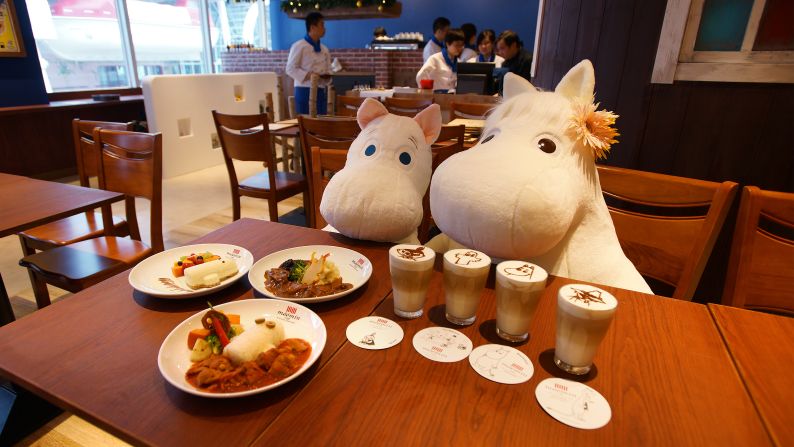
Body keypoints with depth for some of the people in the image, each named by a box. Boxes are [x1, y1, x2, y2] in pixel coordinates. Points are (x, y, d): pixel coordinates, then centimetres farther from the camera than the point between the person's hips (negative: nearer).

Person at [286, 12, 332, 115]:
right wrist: (308, 76, -20)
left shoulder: (324, 49, 13)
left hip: (321, 91, 6)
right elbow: (290, 69, -9)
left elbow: (328, 70, 19)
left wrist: (327, 76, -3)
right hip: (305, 91, -6)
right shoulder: (299, 46, -6)